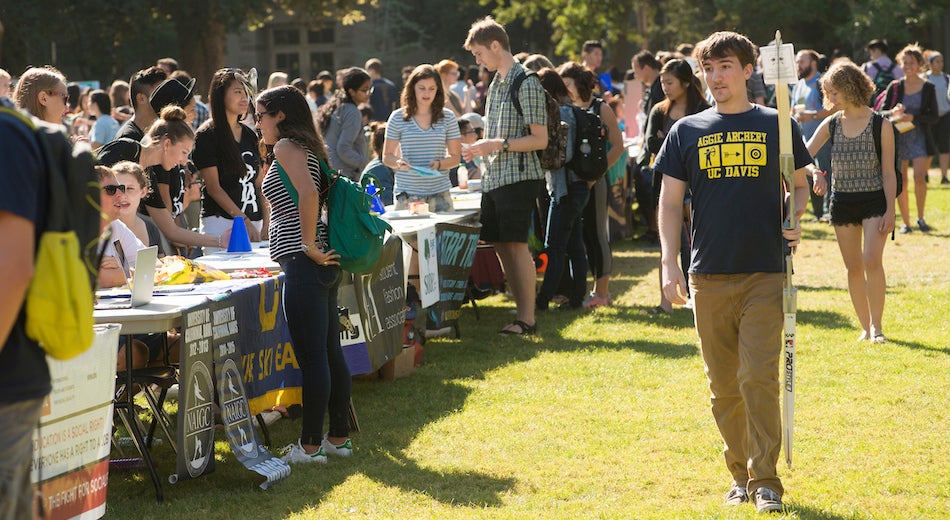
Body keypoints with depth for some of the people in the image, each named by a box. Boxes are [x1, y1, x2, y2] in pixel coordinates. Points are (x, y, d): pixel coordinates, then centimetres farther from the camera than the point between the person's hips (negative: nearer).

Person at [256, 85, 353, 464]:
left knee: (311, 357, -7)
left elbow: (308, 193, -24)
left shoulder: (287, 146, -9)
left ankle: (310, 446, -4)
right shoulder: (308, 147, 19)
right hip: (322, 266, 10)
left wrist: (309, 245, -19)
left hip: (304, 264, -10)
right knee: (330, 352, 13)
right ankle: (339, 438, 18)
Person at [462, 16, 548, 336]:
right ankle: (521, 309, 15)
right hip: (494, 177, 9)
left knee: (516, 244, -9)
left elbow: (540, 139, -14)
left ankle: (527, 319, -6)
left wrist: (499, 144, -19)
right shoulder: (495, 84, 17)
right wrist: (482, 149, 11)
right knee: (500, 245, 8)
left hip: (518, 176, -9)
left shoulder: (526, 84, -11)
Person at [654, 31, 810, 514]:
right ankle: (740, 474, 20)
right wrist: (670, 264, -1)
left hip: (765, 274, -2)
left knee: (759, 378, -10)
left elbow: (800, 184, 16)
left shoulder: (777, 125, 6)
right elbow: (670, 202, 9)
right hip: (708, 276, 2)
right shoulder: (687, 131, 9)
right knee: (724, 385, 7)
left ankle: (766, 481, -4)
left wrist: (795, 219, -5)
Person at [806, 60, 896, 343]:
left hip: (874, 201, -4)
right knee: (853, 267, 6)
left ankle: (876, 326, -8)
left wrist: (890, 210, -10)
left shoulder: (881, 126, -7)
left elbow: (888, 172, -6)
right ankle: (866, 327, 16)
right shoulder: (831, 125, 3)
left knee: (872, 260, -18)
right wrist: (816, 173, -20)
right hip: (842, 201, 4)